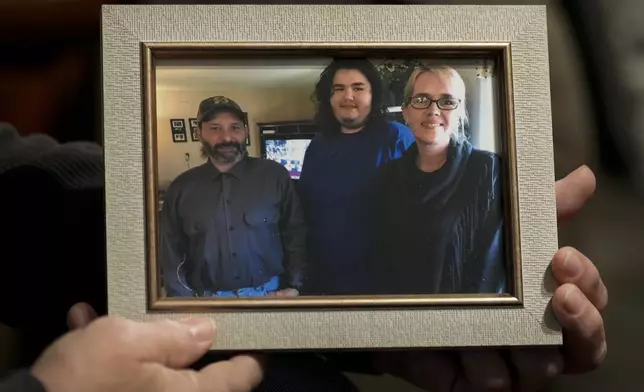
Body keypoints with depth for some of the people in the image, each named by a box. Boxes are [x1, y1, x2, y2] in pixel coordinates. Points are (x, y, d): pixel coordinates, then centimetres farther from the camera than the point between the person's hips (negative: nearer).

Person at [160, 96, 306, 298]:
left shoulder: (275, 176, -3)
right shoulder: (181, 189, 0)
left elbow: (296, 234, 0)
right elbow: (171, 254, 3)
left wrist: (293, 286, -6)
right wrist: (185, 298, -4)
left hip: (270, 294, 0)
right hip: (207, 300, 1)